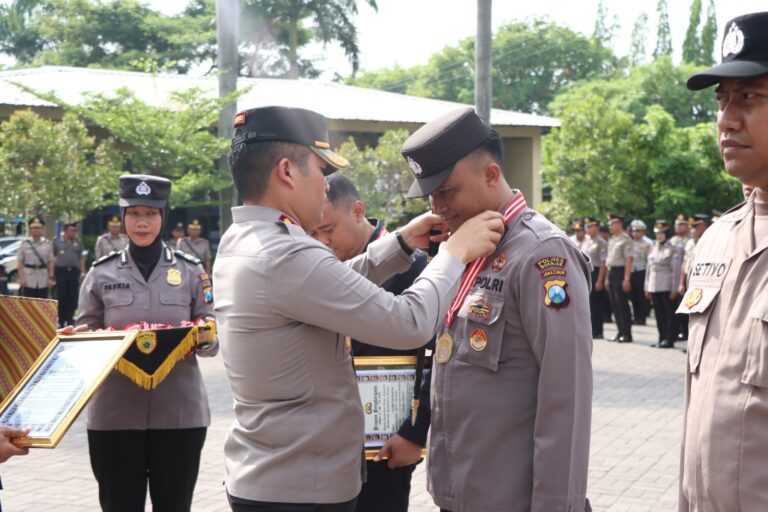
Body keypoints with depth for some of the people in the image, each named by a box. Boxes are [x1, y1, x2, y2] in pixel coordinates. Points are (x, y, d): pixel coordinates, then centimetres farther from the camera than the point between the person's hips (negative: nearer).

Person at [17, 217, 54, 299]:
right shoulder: (24, 244, 3)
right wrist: (21, 278, -8)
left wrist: (51, 278, -2)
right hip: (28, 280, -2)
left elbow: (50, 262, 6)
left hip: (43, 279, 2)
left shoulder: (47, 245, 7)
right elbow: (20, 263, 1)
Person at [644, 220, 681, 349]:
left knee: (669, 313, -2)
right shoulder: (653, 248, 14)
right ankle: (662, 339, 15)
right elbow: (649, 267, 16)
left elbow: (676, 270, -8)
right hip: (654, 287, 6)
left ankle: (669, 339, 1)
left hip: (667, 287, -6)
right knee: (659, 314, 9)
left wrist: (674, 289, -13)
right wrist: (647, 287, 13)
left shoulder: (672, 249, -5)